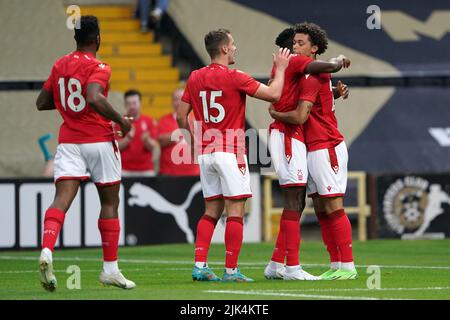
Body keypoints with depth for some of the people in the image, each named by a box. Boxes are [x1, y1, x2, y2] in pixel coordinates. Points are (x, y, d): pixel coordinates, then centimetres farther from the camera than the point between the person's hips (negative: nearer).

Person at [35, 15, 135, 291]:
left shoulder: (60, 65, 10)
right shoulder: (99, 68, -10)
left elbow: (42, 102, 17)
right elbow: (94, 98, -27)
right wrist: (121, 121, -15)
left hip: (68, 142, 4)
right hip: (99, 141, -4)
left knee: (62, 198, -9)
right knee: (110, 203, 11)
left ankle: (47, 251, -36)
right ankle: (110, 269, 15)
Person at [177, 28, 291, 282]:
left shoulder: (195, 78, 8)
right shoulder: (234, 77, -10)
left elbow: (182, 116, 11)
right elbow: (274, 94, -11)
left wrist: (195, 142, 21)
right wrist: (281, 68, 3)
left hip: (206, 154, 6)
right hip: (230, 153, -6)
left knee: (212, 211, 12)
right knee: (235, 211, -3)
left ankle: (200, 266, 4)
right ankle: (231, 270, -5)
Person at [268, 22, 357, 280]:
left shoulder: (312, 77, -14)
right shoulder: (318, 74, 15)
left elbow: (300, 116, -21)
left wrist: (274, 113, -5)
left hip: (326, 148, -10)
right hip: (314, 150, 10)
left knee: (334, 207, -9)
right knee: (320, 209, 9)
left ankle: (348, 266, -8)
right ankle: (336, 265, 10)